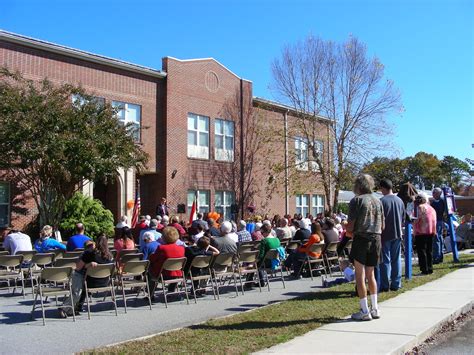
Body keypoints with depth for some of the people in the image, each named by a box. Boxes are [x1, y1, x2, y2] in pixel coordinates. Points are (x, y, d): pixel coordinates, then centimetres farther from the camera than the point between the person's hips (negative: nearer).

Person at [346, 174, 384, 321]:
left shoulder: (356, 201, -9)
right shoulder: (378, 201, 9)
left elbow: (350, 228, -12)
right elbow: (382, 226, 12)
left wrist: (349, 231, 9)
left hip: (361, 239, -6)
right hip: (376, 239, 6)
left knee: (360, 276, 2)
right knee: (370, 274, 16)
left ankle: (365, 311, 3)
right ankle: (375, 309, 18)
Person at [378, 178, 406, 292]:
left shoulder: (382, 201, -14)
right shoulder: (400, 200, 6)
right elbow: (403, 218, 13)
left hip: (385, 235, -5)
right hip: (397, 234, 5)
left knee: (385, 260, 0)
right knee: (396, 259, 11)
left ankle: (385, 286, 4)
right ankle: (396, 284, 15)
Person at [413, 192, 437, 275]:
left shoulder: (420, 207, -10)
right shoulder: (431, 208, 16)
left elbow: (416, 220, -15)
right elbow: (434, 221, 17)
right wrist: (434, 232, 21)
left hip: (421, 233, -8)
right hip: (430, 232, 8)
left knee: (421, 251, -5)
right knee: (429, 251, 13)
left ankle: (425, 269, -7)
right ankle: (430, 268, 16)